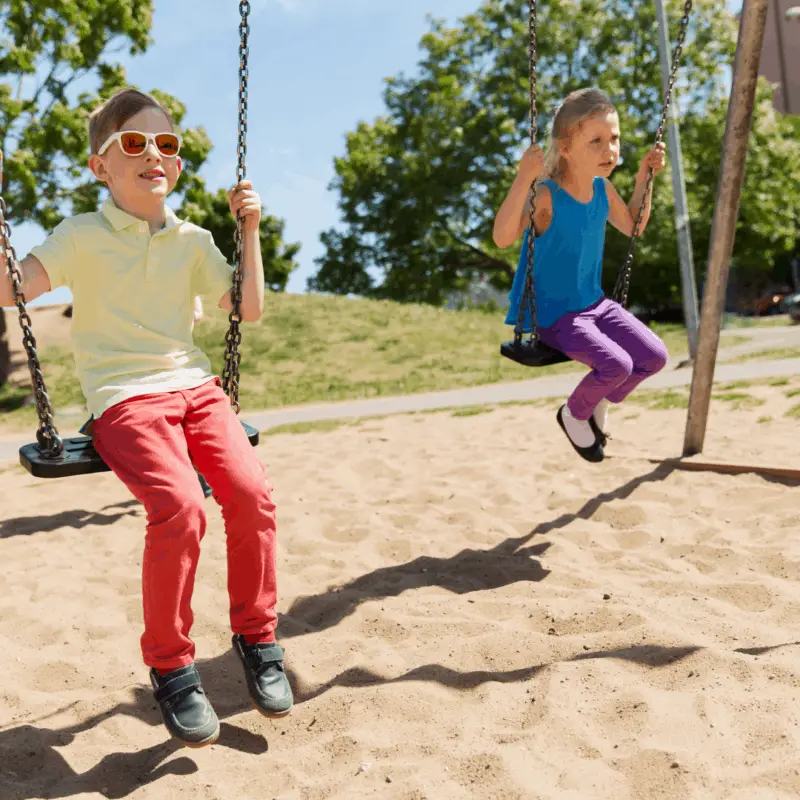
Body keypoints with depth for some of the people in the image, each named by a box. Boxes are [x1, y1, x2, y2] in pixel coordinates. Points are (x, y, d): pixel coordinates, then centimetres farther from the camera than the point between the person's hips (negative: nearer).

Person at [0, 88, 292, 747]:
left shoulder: (192, 241, 15)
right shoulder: (82, 237, 4)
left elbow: (250, 309, 13)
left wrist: (249, 229, 9)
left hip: (195, 386, 4)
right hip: (124, 396, -4)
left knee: (252, 491, -19)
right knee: (180, 506, -28)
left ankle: (256, 637, 3)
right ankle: (170, 666, -6)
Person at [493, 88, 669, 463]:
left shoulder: (602, 187, 0)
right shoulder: (546, 194, -22)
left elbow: (633, 226, 19)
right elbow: (502, 237, -37)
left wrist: (644, 178, 8)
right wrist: (523, 178, -44)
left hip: (594, 304, 8)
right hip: (551, 314, -7)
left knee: (654, 356, 0)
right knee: (617, 364, -23)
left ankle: (598, 403, 27)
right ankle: (573, 414, 9)